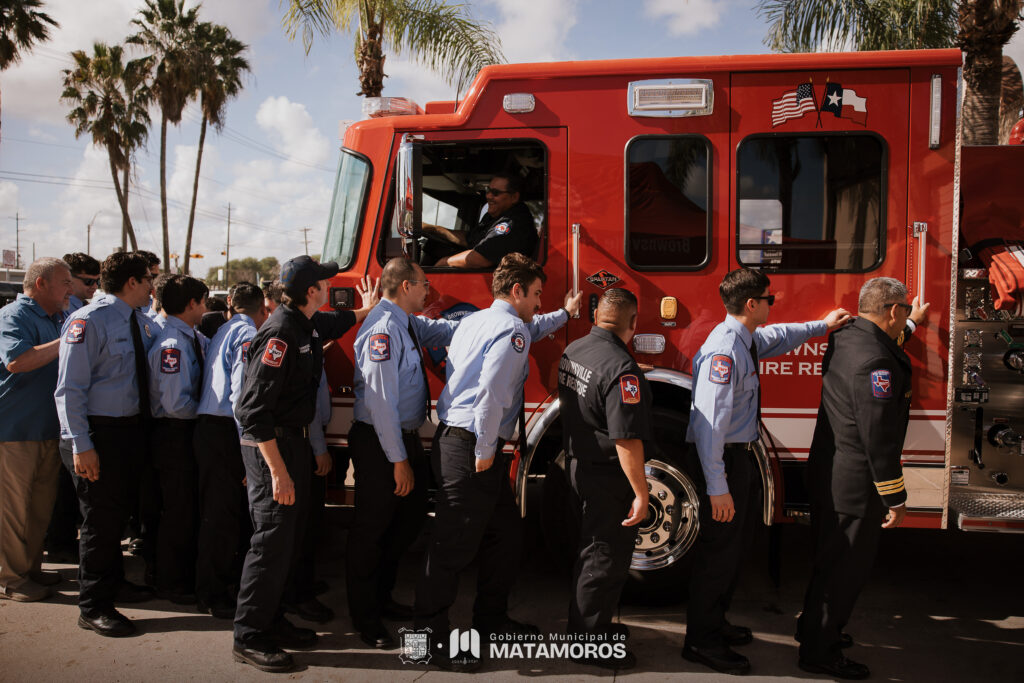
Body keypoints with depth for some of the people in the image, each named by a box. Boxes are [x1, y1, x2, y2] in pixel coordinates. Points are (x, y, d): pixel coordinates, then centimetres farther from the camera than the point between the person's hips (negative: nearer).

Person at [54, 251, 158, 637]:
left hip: (130, 429, 8)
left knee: (119, 512, 21)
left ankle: (113, 583, 40)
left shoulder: (139, 322, 8)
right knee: (101, 518, 0)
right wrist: (80, 445, -23)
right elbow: (70, 389, -20)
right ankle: (93, 607, 15)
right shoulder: (89, 321, -17)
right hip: (99, 432, -8)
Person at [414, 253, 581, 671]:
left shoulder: (475, 320, 18)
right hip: (470, 449, -10)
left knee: (505, 535, 17)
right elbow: (492, 392, -25)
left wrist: (564, 313, 49)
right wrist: (484, 451, -18)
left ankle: (491, 621, 30)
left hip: (455, 439, 10)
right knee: (454, 546, -3)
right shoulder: (511, 329, -12)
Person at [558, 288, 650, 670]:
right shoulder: (621, 369, -26)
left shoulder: (573, 351, 2)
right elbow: (626, 440, -28)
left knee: (592, 550, 22)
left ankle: (587, 624, 37)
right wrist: (641, 493, -22)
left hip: (578, 464, 9)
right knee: (606, 559, 3)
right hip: (608, 477, -9)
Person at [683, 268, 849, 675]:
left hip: (741, 455, 11)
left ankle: (715, 623, 39)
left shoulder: (749, 340, 7)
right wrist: (717, 487, -29)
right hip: (722, 459, -11)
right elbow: (710, 422, -29)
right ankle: (702, 642, 16)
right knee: (719, 548, 0)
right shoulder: (725, 351, -25)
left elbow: (778, 337, 34)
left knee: (736, 544, 22)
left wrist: (822, 326, 32)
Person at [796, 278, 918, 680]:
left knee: (831, 559, 23)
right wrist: (895, 499, -18)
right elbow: (878, 438, -26)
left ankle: (816, 629, 39)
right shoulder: (873, 361, -26)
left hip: (828, 474, 10)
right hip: (855, 484, -10)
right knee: (844, 567, 3)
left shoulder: (844, 337, 5)